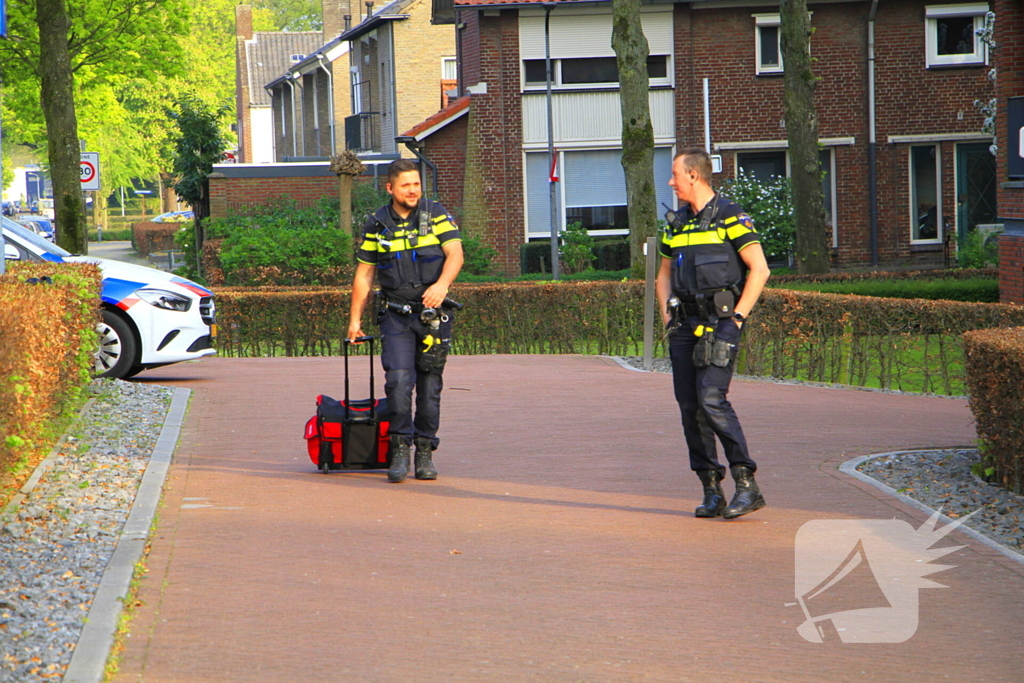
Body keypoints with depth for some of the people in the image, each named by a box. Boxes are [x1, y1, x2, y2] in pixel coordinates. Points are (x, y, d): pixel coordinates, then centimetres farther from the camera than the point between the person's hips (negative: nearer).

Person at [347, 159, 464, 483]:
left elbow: (455, 253, -8)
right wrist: (355, 319, 10)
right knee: (398, 379, -16)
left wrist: (442, 284, -28)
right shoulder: (377, 224, 5)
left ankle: (425, 453, 12)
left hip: (433, 314, 0)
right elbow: (364, 274, 11)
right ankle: (399, 450, -8)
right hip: (395, 315, 0)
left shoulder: (436, 214, 2)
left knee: (429, 384, 2)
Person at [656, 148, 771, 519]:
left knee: (711, 399, -18)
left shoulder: (730, 217, -5)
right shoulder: (676, 224, 16)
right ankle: (711, 492, 7)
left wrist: (737, 317, -12)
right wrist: (667, 314, 13)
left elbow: (759, 269, -9)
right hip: (684, 327, 7)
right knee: (689, 407, 2)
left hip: (719, 324, -7)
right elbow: (664, 275, 29)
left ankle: (747, 485, -15)